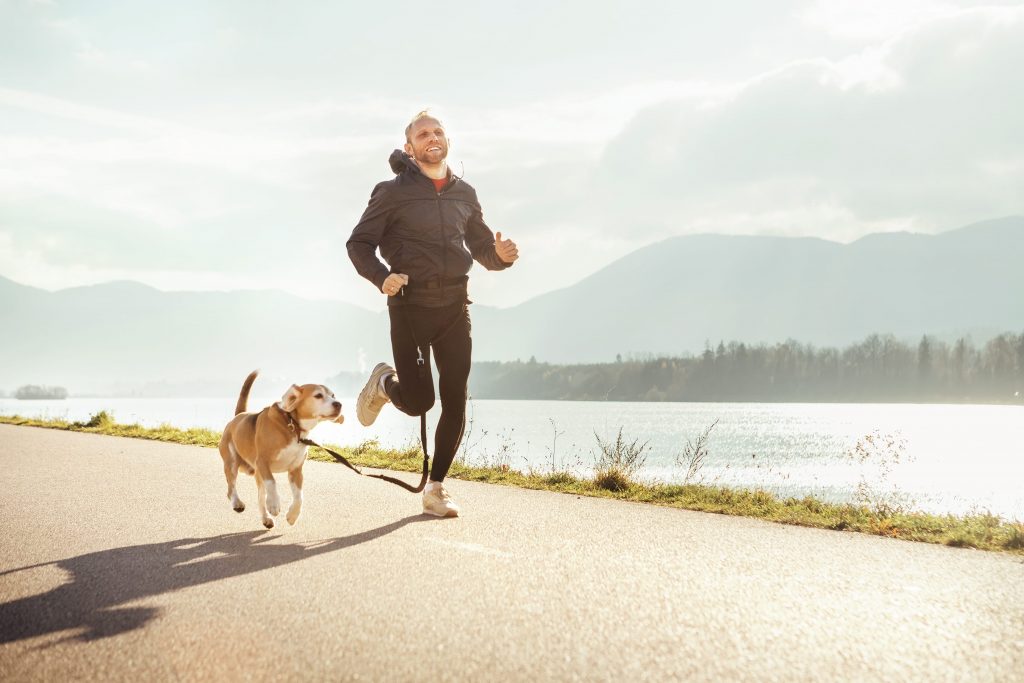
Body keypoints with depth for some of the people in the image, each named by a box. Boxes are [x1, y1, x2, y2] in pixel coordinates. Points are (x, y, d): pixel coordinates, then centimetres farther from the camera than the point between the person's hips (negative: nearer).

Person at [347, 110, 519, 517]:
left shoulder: (465, 194, 13)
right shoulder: (393, 192, 0)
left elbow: (482, 249, 21)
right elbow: (358, 244, -1)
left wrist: (500, 255, -4)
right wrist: (381, 277, -20)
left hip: (454, 307, 4)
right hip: (409, 307, -4)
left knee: (455, 403, -2)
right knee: (417, 402, -8)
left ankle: (435, 489, 10)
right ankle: (384, 383, 28)